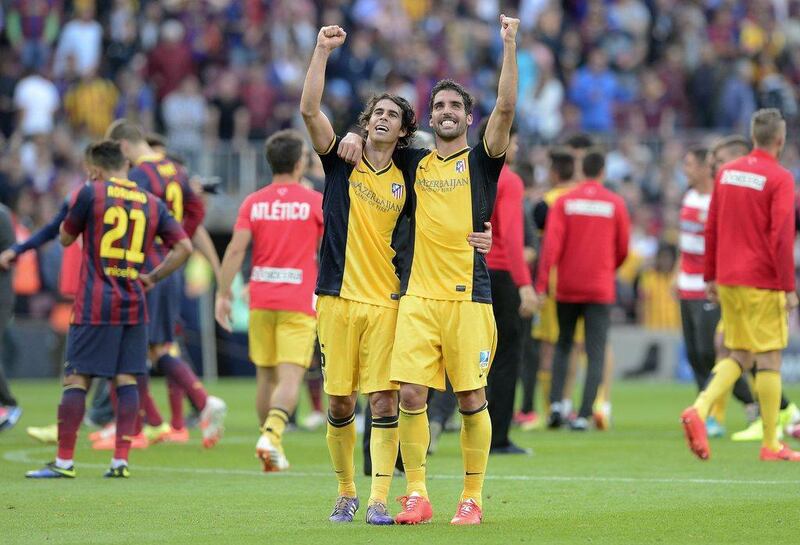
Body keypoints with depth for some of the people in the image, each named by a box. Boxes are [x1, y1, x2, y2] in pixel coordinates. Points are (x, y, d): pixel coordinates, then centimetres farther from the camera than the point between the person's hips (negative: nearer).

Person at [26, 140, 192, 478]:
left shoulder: (91, 193, -3)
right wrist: (152, 278, 11)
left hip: (94, 306, -4)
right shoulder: (152, 203, 8)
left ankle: (64, 460, -4)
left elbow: (65, 238, 9)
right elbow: (184, 248, 4)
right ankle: (121, 460, 1)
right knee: (126, 379, 6)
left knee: (76, 379, -2)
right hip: (133, 305, 4)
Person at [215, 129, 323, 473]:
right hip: (299, 303, -3)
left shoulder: (253, 203, 4)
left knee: (266, 376, 13)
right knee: (290, 377, -10)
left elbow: (235, 250, -5)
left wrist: (223, 295, -2)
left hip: (260, 300, 3)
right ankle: (272, 434, -31)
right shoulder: (315, 202, -1)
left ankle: (271, 441, 19)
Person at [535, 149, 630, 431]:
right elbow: (623, 248, 5)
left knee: (563, 346, 16)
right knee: (596, 353, 0)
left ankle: (556, 402, 0)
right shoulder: (615, 203, -1)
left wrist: (541, 283, -11)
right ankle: (584, 415, -10)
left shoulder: (564, 202, -1)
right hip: (600, 289, -1)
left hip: (567, 288, 1)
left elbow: (552, 244, -10)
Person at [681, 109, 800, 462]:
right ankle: (770, 445, 4)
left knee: (739, 356, 14)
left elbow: (711, 228, 12)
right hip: (763, 283, -6)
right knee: (768, 359, 1)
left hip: (728, 280, 6)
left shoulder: (726, 172, 9)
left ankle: (699, 409, -8)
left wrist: (710, 276, 18)